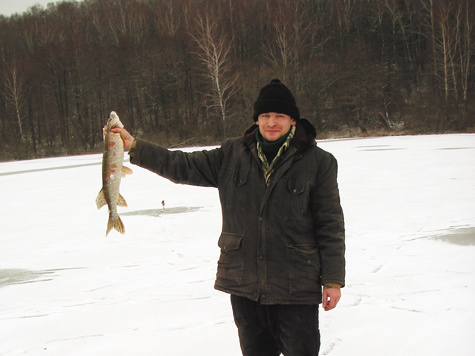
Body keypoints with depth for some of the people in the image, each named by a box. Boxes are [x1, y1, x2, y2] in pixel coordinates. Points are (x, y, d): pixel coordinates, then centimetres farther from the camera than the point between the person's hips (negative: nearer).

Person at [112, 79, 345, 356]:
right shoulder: (232, 155, 6)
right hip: (243, 282, 4)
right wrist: (134, 146, 1)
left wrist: (333, 280, -5)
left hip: (295, 287, -3)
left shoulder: (318, 162, -3)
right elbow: (184, 166, 8)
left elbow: (330, 225, -3)